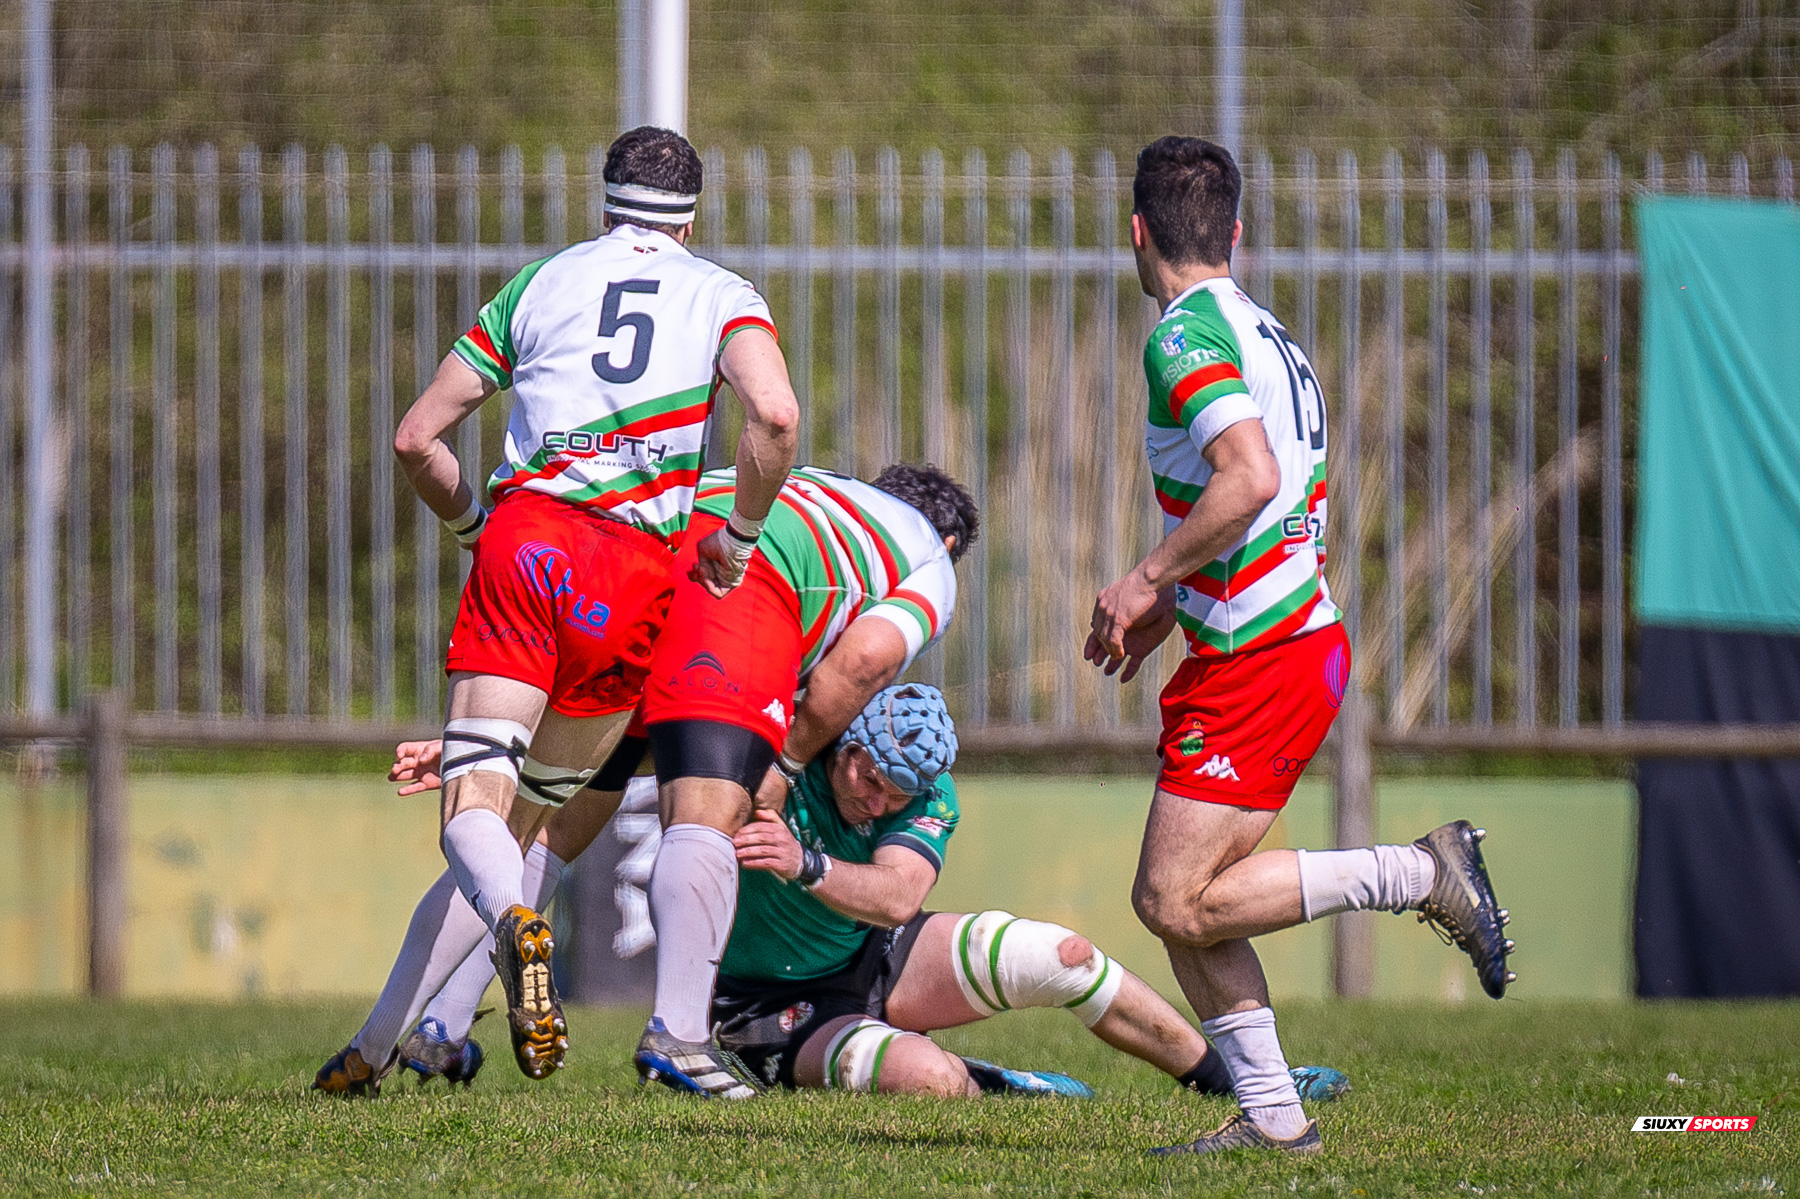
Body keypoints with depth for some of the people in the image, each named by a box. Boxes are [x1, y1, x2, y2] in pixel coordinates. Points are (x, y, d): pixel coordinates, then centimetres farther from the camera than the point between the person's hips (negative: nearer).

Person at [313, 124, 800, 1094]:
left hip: (527, 537, 0)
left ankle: (515, 922, -43)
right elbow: (775, 415, -7)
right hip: (639, 571, 0)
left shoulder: (541, 282, 19)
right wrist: (738, 535, 7)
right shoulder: (724, 297, 15)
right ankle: (378, 1046, 6)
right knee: (527, 822, 12)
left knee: (474, 810, -8)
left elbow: (416, 438, 18)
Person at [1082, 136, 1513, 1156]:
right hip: (1303, 633, 9)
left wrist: (1148, 579, -17)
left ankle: (1422, 874, -7)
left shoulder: (1186, 334, -13)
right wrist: (1174, 606, 23)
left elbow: (1251, 478, -27)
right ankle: (1272, 1113, 8)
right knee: (1175, 898, 9)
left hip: (1259, 663, -9)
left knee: (1181, 903, -9)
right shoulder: (1267, 333, 16)